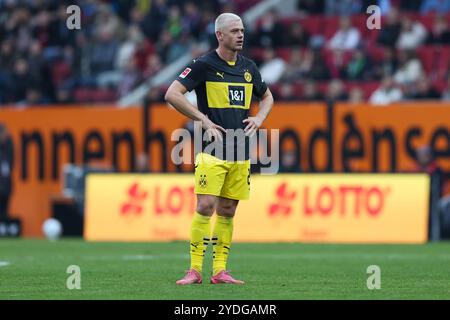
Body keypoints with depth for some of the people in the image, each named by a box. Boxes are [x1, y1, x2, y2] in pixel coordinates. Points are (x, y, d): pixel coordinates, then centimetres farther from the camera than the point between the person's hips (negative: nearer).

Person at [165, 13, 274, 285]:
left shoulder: (249, 67, 12)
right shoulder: (204, 65, -6)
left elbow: (267, 96, 28)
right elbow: (172, 94, -10)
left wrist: (259, 118, 8)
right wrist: (203, 119, -12)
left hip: (241, 152, 5)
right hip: (213, 150, -5)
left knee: (228, 211, 7)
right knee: (206, 206, -12)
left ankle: (220, 271, 11)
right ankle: (195, 270, -8)